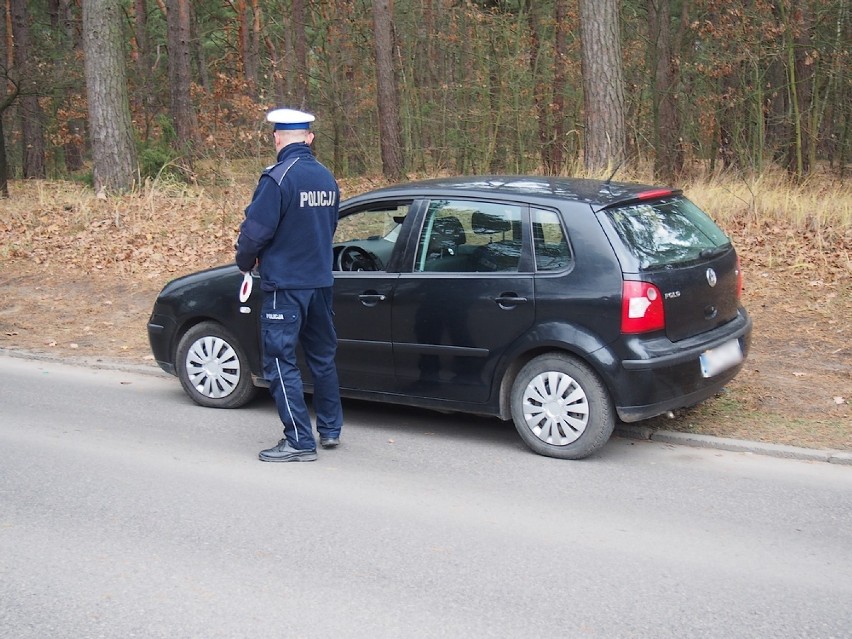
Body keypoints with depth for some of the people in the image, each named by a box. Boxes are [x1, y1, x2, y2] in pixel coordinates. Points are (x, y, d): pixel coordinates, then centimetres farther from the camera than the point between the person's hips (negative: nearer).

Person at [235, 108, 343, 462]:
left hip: (284, 284, -8)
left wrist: (246, 261, 1)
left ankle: (299, 442, -3)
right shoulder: (327, 178, 8)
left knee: (280, 360, -2)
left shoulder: (278, 178, -16)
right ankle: (330, 429, 29)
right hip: (321, 281, 8)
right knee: (322, 356, 19)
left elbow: (255, 230, -17)